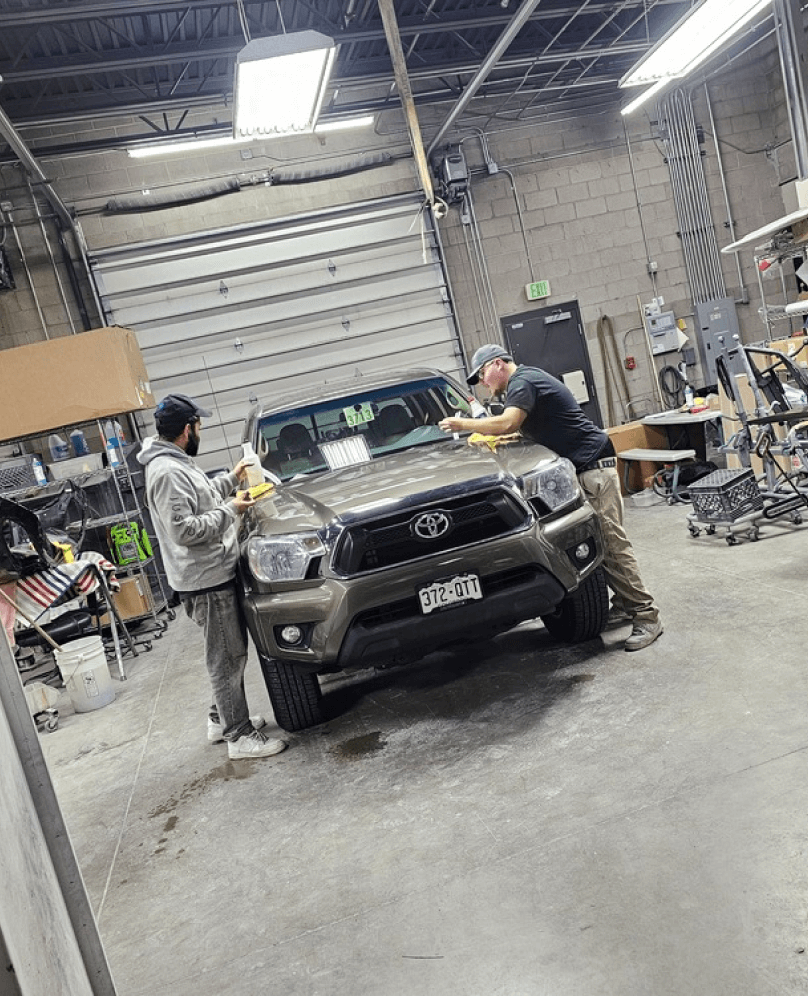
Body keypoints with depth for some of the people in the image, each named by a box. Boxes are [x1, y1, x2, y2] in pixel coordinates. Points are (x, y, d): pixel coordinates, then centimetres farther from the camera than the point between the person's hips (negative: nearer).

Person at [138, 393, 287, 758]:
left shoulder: (177, 464, 12)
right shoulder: (167, 472, -21)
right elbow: (183, 529, -27)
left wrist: (231, 479, 23)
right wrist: (230, 510, -18)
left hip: (217, 573, 10)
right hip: (205, 580, -10)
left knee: (230, 654, 20)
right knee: (228, 659, -1)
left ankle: (221, 720, 33)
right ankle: (241, 736, 9)